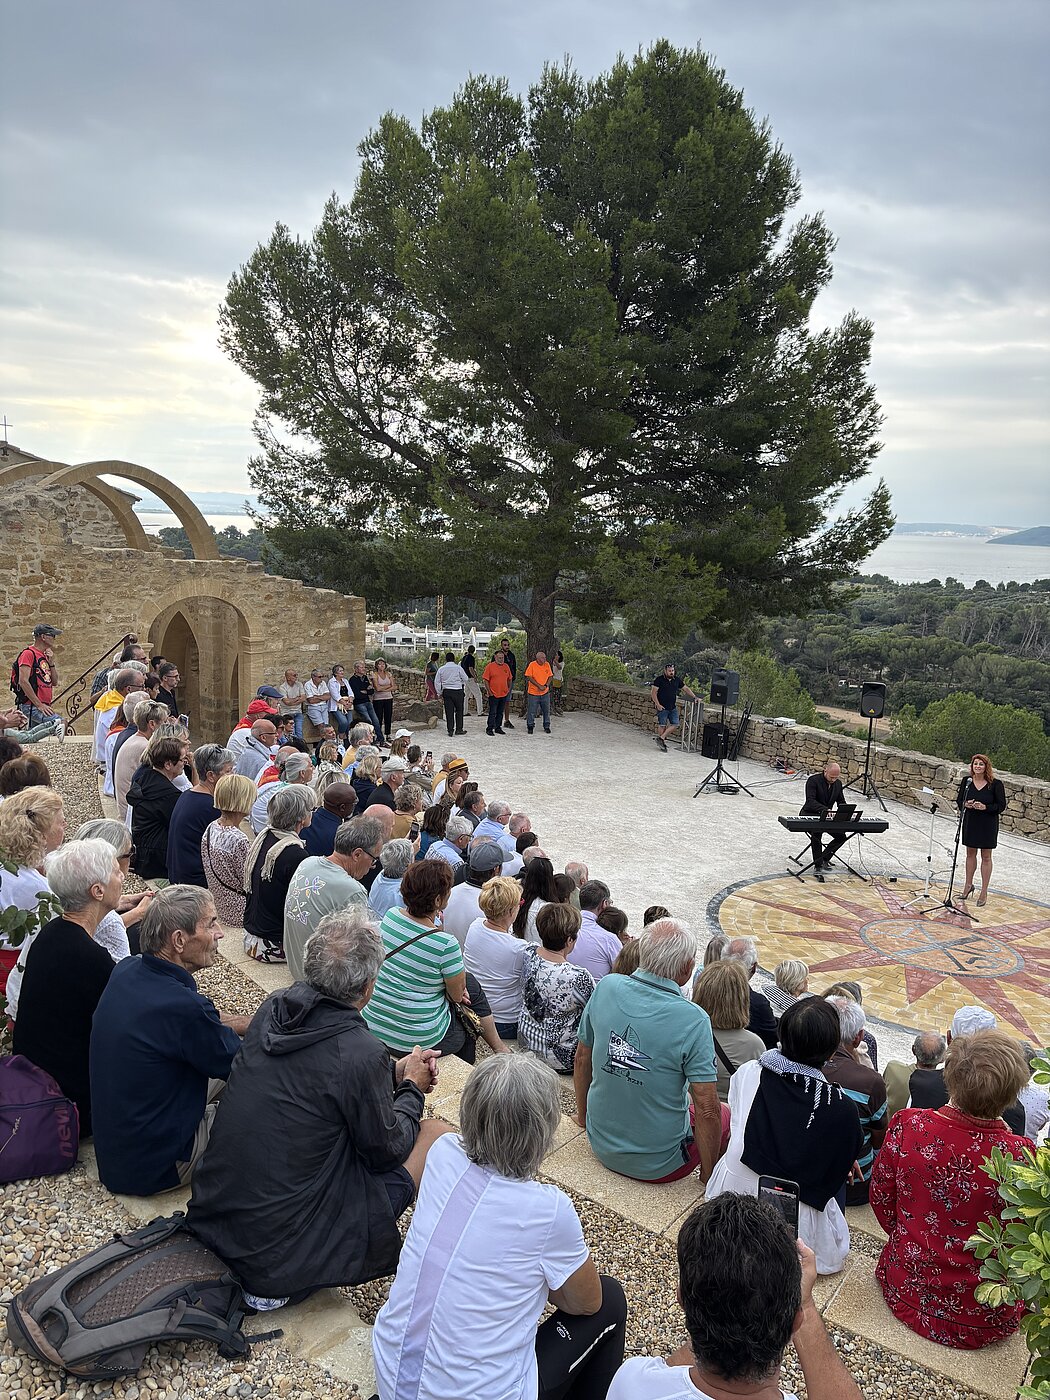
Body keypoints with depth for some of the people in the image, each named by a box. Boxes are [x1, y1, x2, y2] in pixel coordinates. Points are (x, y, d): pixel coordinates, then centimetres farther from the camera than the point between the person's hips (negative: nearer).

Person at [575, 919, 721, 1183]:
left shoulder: (606, 988, -11)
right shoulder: (693, 1020, -25)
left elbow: (582, 1058, 2)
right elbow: (706, 1110, -22)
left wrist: (582, 1114, 19)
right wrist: (708, 1175, -6)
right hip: (658, 1165, -5)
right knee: (724, 1113, 21)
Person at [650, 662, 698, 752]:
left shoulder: (676, 680, 8)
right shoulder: (659, 680, -7)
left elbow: (686, 688, 18)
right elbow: (653, 692, -9)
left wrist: (695, 697, 11)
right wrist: (658, 705, -16)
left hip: (673, 707, 6)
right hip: (662, 707, -6)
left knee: (675, 723, -1)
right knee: (662, 725, -2)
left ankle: (661, 738, 7)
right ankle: (661, 742, 9)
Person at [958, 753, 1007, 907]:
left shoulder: (995, 784, -12)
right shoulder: (966, 781, -2)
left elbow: (1001, 806, -9)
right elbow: (959, 801, 6)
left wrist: (985, 807, -23)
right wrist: (966, 804, -16)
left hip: (988, 824, -3)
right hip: (970, 822, 3)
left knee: (986, 857, 6)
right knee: (970, 854, 15)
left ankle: (984, 892, 14)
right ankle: (968, 885, 32)